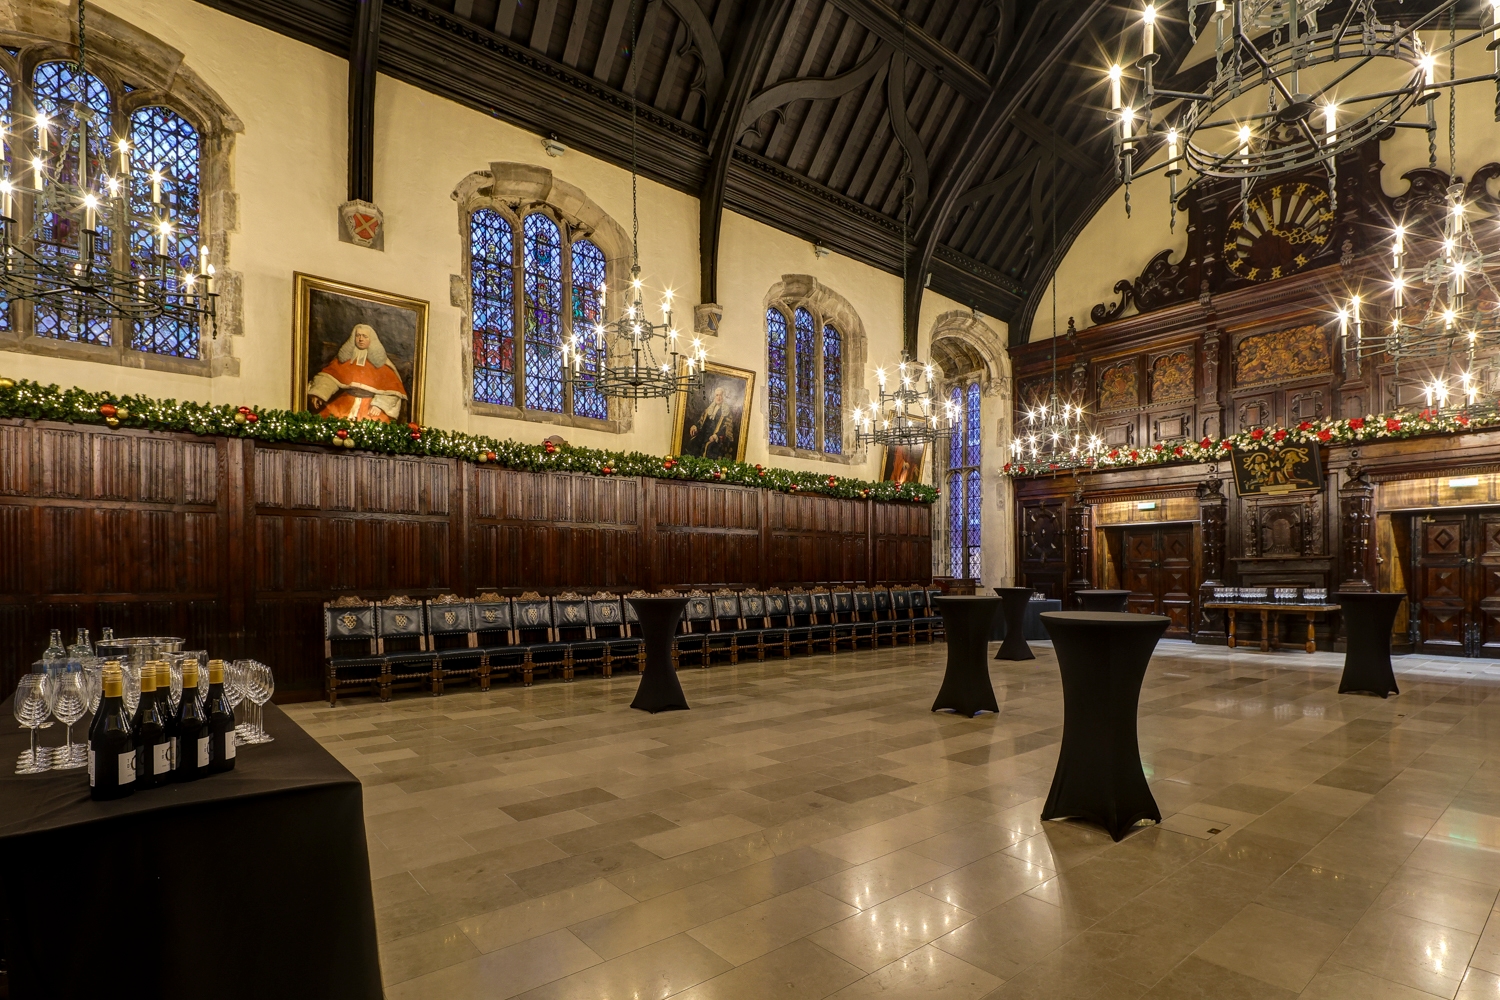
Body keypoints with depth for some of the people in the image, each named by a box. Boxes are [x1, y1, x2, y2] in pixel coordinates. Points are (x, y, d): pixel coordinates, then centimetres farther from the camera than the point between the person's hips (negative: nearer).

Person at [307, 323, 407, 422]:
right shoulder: (345, 357, 9)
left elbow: (391, 387, -4)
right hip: (345, 401, 3)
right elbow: (329, 375, 6)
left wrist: (379, 404, -15)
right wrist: (318, 394, -8)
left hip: (371, 403, -3)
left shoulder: (380, 361, 0)